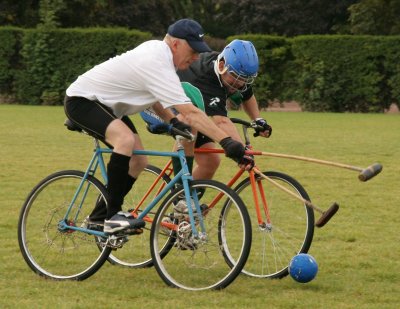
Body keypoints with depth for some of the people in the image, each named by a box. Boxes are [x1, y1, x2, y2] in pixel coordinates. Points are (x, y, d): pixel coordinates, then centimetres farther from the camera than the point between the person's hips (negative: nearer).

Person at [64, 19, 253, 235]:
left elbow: (151, 95, 13)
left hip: (104, 104, 11)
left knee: (138, 161, 6)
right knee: (126, 140, -34)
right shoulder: (158, 66, -30)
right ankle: (113, 216, -25)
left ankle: (100, 215, 19)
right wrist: (227, 142, -40)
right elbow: (191, 113, -36)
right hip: (81, 101, -11)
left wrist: (173, 121, -3)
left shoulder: (155, 48, -1)